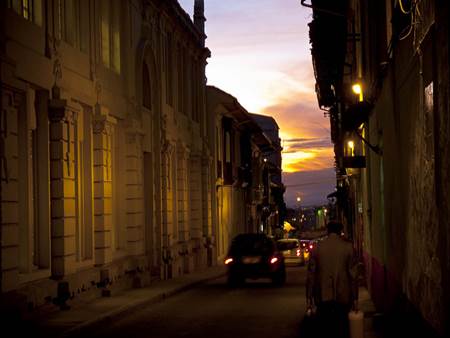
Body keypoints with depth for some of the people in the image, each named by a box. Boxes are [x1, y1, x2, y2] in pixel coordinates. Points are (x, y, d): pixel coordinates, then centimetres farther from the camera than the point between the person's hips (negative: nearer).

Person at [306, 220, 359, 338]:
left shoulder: (317, 248, 0)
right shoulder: (348, 247, -3)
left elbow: (311, 273, 1)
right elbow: (352, 273, -2)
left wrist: (309, 296, 7)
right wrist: (354, 296, 4)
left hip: (323, 296, 1)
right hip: (342, 297, -1)